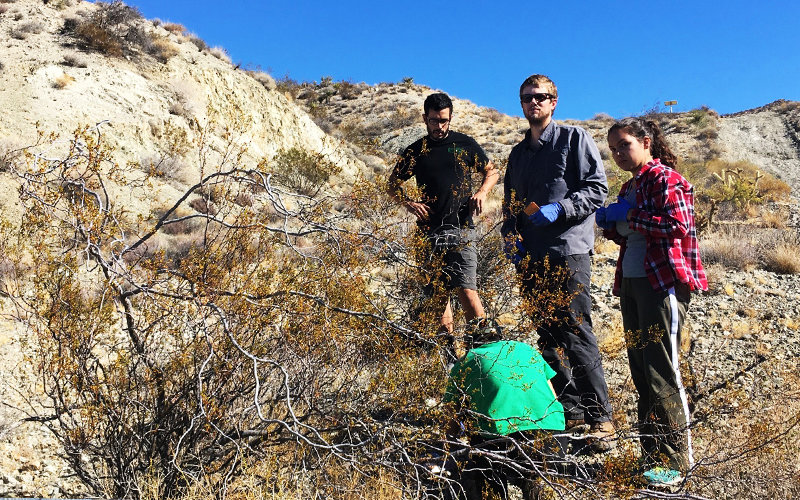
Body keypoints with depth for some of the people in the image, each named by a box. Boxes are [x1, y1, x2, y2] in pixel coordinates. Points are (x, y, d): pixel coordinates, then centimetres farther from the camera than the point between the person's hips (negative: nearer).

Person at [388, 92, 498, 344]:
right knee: (437, 291, 4)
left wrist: (482, 192, -2)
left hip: (461, 228, -2)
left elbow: (491, 171, 18)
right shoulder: (416, 151, 9)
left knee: (466, 288, -15)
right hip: (430, 229, 2)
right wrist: (409, 203, -2)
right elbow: (393, 184, 17)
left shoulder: (465, 144, 7)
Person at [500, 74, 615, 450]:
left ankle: (599, 416, 1)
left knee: (576, 334, -9)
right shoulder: (518, 154, 22)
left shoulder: (574, 138, 4)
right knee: (549, 337, 9)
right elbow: (510, 205, 24)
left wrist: (559, 210, -18)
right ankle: (570, 411, 19)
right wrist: (510, 237, 6)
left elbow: (597, 188, -5)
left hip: (569, 251, -6)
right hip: (531, 257, 7)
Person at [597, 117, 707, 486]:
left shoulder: (665, 178, -7)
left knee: (661, 373, -5)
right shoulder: (629, 188, 17)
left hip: (662, 285, -9)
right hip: (631, 284, 9)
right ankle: (652, 454, 22)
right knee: (640, 371, 12)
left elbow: (678, 224, -20)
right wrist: (611, 226, 5)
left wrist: (629, 215, -15)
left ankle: (675, 460, 7)